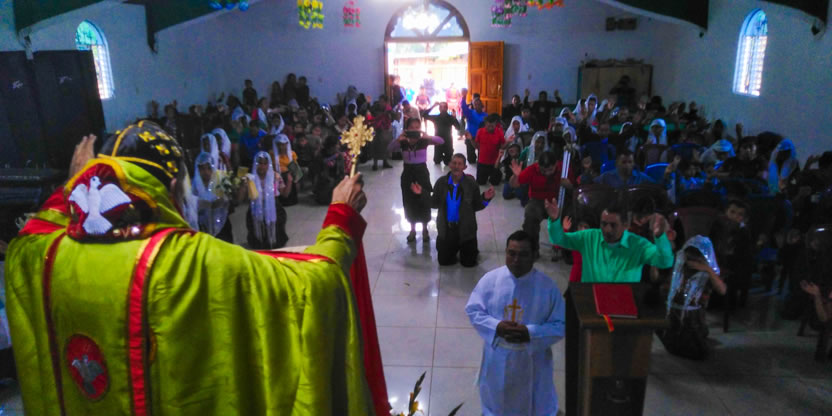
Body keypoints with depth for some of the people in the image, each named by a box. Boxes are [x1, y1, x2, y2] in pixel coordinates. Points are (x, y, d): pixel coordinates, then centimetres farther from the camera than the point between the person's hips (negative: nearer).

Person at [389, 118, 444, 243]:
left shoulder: (424, 141, -8)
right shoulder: (403, 142, -4)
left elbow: (441, 141, -21)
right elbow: (390, 148, -19)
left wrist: (428, 136, -37)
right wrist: (398, 139, -37)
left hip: (422, 172, -1)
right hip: (408, 173, 1)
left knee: (424, 201, 5)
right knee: (409, 202, 9)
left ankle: (425, 230, 23)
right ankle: (412, 230, 25)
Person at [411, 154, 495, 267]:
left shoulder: (471, 183, -15)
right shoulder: (441, 182, -10)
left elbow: (476, 206, -8)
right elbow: (435, 204, -2)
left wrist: (485, 198, -25)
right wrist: (422, 194, -13)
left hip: (466, 229, -2)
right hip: (446, 228, 2)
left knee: (468, 263, 11)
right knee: (444, 261, 16)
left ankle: (471, 250, 45)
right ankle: (454, 249, 48)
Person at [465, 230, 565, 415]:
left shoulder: (547, 286, -16)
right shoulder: (490, 279, -12)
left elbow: (560, 326, -11)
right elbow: (473, 310, -5)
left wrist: (530, 333, -26)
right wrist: (496, 327, -22)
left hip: (531, 360, -1)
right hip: (497, 357, 1)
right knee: (495, 400, 24)